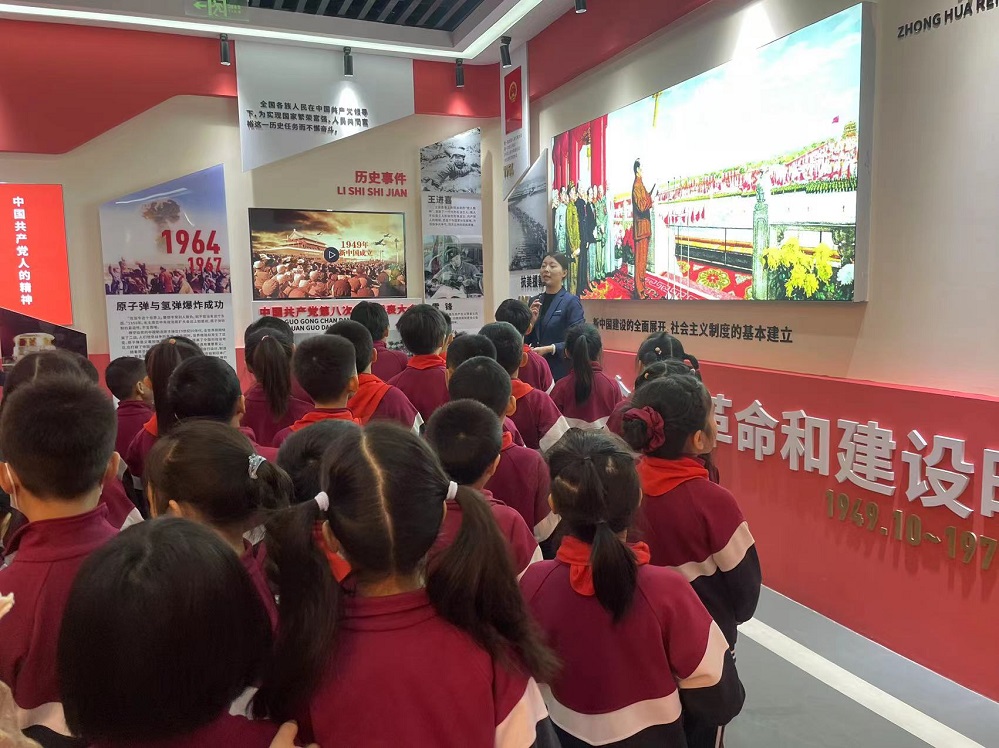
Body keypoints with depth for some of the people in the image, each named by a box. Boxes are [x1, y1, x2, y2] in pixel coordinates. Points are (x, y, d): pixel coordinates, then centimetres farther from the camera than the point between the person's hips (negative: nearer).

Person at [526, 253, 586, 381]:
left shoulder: (571, 302, -7)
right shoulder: (534, 301, 10)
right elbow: (525, 340, 11)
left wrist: (549, 349, -22)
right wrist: (531, 322, -6)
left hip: (561, 372, -5)